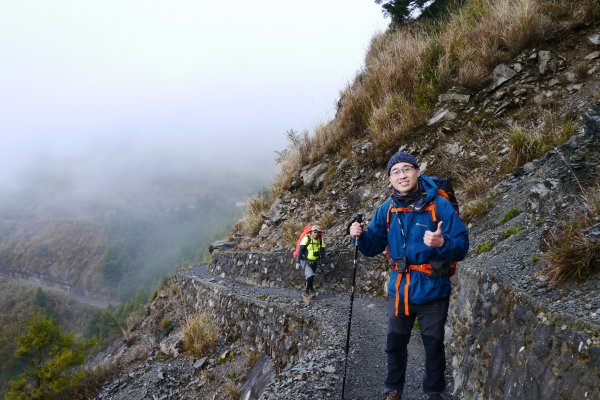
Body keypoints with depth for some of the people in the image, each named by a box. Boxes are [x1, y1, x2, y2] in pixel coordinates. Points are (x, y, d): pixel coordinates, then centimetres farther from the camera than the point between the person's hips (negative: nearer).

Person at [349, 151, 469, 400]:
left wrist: (442, 243, -37)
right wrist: (361, 236, -16)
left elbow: (462, 245, -16)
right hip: (398, 290, 4)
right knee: (395, 343, 18)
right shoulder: (387, 209, -2)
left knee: (433, 346, 13)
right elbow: (374, 246, 5)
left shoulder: (438, 204, -15)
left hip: (432, 291, -3)